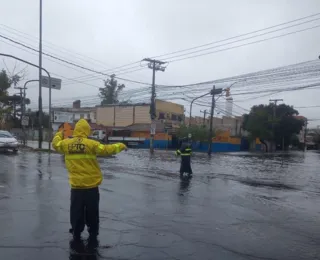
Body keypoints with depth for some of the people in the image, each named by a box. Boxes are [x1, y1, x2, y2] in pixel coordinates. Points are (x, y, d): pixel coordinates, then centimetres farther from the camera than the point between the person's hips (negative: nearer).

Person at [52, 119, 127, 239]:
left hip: (76, 185, 3)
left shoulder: (66, 143, -1)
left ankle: (76, 232, 23)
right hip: (91, 185, -2)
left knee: (76, 210, 15)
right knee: (92, 211, 13)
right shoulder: (91, 144, -13)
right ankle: (93, 232, 25)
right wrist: (120, 146, 2)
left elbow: (55, 144, 19)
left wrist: (59, 134, 38)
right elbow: (107, 149, -13)